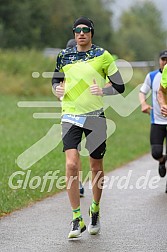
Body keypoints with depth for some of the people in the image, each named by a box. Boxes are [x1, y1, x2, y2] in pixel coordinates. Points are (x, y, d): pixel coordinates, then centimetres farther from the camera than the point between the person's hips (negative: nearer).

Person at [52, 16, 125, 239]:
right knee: (71, 164, -14)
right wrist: (57, 88, -1)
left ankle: (95, 210, 31)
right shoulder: (64, 56, 6)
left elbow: (119, 86, 3)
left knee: (96, 167, 7)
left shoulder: (103, 56, -1)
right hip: (70, 117, 1)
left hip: (95, 117, -1)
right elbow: (56, 79, 22)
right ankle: (77, 219, -8)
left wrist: (102, 90, -16)